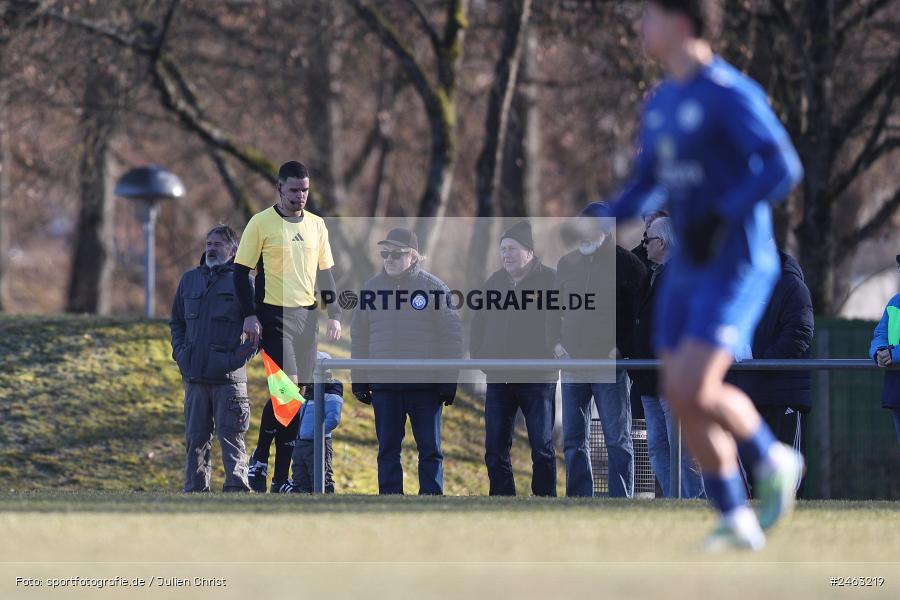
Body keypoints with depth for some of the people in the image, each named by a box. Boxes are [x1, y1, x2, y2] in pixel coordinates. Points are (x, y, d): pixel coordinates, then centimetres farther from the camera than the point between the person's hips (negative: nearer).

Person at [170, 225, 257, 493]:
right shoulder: (190, 280, 16)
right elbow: (177, 321, 25)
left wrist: (239, 356, -11)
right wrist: (180, 351, 9)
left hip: (229, 378, -5)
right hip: (194, 377, 5)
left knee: (231, 439, -8)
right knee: (195, 439, 8)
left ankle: (237, 489, -10)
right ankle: (195, 491, 13)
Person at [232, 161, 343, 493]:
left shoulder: (316, 225, 13)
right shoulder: (261, 223, -3)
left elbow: (325, 273, 18)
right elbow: (241, 271, -3)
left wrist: (334, 315, 9)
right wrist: (250, 316, -11)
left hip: (307, 315, 5)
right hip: (274, 314, -5)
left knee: (299, 392, 3)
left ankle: (282, 477, 7)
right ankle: (260, 459, -1)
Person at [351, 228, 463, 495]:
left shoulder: (435, 288, -2)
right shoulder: (371, 288, 7)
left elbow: (451, 336, -1)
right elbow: (359, 337, 11)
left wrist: (448, 380, -5)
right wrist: (359, 380, 7)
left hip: (426, 384, -3)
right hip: (383, 385, 3)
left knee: (430, 449, 3)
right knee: (388, 449, 5)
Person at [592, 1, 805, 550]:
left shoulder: (731, 94, -14)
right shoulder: (661, 103, 13)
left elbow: (784, 169, -21)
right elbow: (644, 186, 21)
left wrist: (723, 217, -30)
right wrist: (603, 220, 2)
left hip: (736, 268, -9)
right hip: (687, 271, 9)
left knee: (691, 394, -18)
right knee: (685, 400, 4)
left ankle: (771, 459, 7)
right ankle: (737, 520, 14)